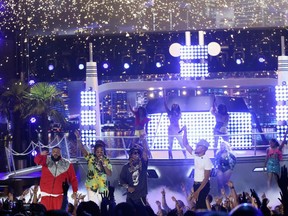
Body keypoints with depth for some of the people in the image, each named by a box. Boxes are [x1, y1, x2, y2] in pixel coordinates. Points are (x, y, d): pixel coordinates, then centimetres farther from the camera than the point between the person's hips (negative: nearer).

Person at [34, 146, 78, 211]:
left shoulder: (67, 164, 5)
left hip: (59, 195, -1)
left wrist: (75, 191, -3)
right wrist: (41, 155, -34)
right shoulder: (46, 160, 7)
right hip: (46, 194, 1)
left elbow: (73, 179, 5)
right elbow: (37, 161, -12)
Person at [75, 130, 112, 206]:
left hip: (102, 187, 2)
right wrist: (78, 138, -31)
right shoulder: (91, 157, -2)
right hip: (92, 186, -2)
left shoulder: (107, 161, 2)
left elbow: (110, 174, -6)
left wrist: (103, 164, -17)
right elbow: (82, 149, -16)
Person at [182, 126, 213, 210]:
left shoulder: (207, 160, -17)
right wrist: (185, 132, 2)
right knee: (197, 206, 5)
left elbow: (206, 178, -18)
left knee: (201, 206, -10)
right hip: (196, 184, 7)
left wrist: (197, 191, -22)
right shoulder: (195, 155, 4)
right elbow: (185, 144, 13)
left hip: (203, 185, -7)